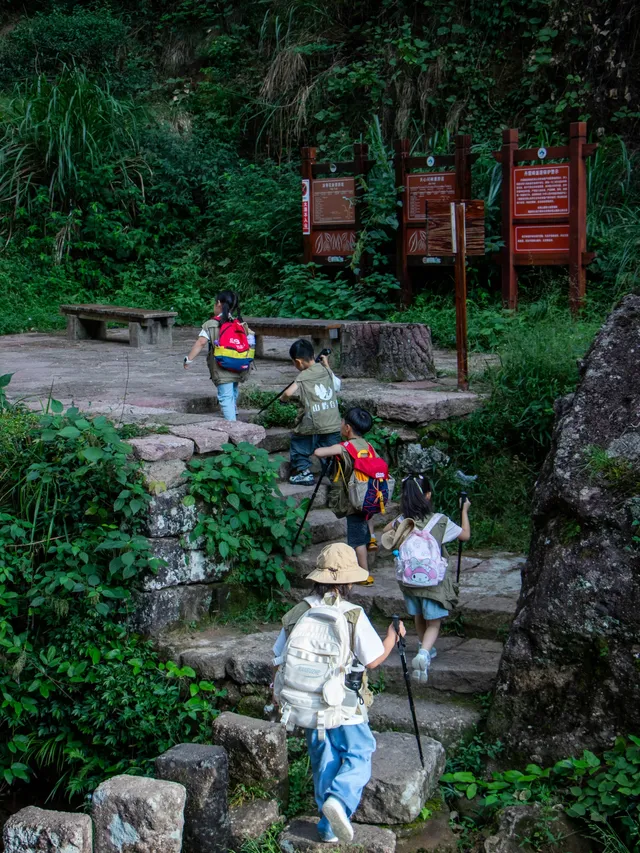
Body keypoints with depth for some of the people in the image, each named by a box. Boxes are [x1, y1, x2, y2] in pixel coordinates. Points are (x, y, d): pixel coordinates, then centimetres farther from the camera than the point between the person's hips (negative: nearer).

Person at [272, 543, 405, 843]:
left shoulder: (297, 614, -3)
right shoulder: (353, 615, -17)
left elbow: (279, 658, 4)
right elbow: (373, 660, -11)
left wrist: (278, 694, 19)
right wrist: (393, 636, 6)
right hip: (345, 706, -4)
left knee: (324, 762, 17)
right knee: (358, 754, 11)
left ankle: (329, 827, 22)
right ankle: (339, 800, -15)